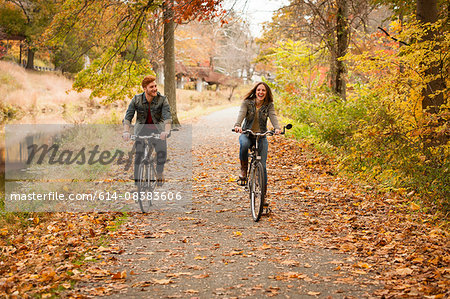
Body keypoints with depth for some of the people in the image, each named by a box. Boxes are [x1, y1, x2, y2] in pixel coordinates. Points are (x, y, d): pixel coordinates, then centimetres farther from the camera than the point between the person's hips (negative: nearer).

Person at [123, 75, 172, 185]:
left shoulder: (162, 100, -17)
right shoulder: (136, 100, -13)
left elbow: (168, 117, -28)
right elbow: (128, 117, -17)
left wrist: (166, 131, -47)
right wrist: (126, 131, -36)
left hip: (157, 129, -1)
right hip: (141, 129, 1)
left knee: (162, 152, -15)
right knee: (138, 153, -15)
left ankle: (159, 175, 11)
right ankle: (137, 178, 1)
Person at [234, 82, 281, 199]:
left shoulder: (269, 105, -1)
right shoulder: (247, 103, -5)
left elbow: (273, 116, -19)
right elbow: (241, 114, -22)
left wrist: (277, 128, -41)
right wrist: (237, 125, -45)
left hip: (261, 136, 1)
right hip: (246, 134, -1)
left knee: (262, 165, -8)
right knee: (244, 144, -38)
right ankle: (243, 169, -14)